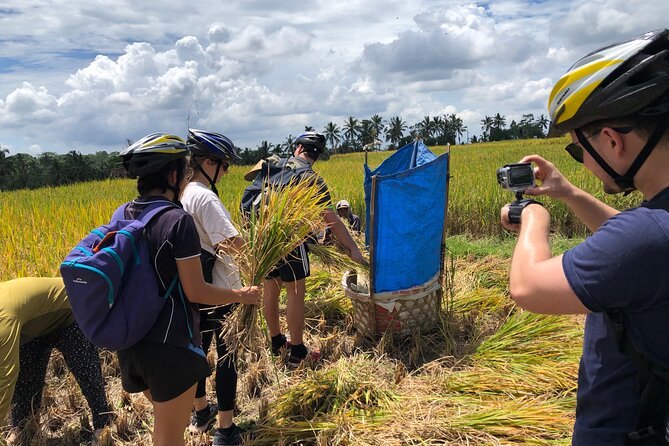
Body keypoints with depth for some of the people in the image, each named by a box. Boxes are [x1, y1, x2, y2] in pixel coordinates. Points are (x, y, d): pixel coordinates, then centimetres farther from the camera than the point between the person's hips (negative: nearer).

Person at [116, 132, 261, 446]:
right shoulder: (178, 220, -19)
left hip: (131, 341, 7)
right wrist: (241, 296, -3)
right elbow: (196, 292, -17)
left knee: (164, 419, 28)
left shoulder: (122, 215, 2)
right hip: (170, 345, -7)